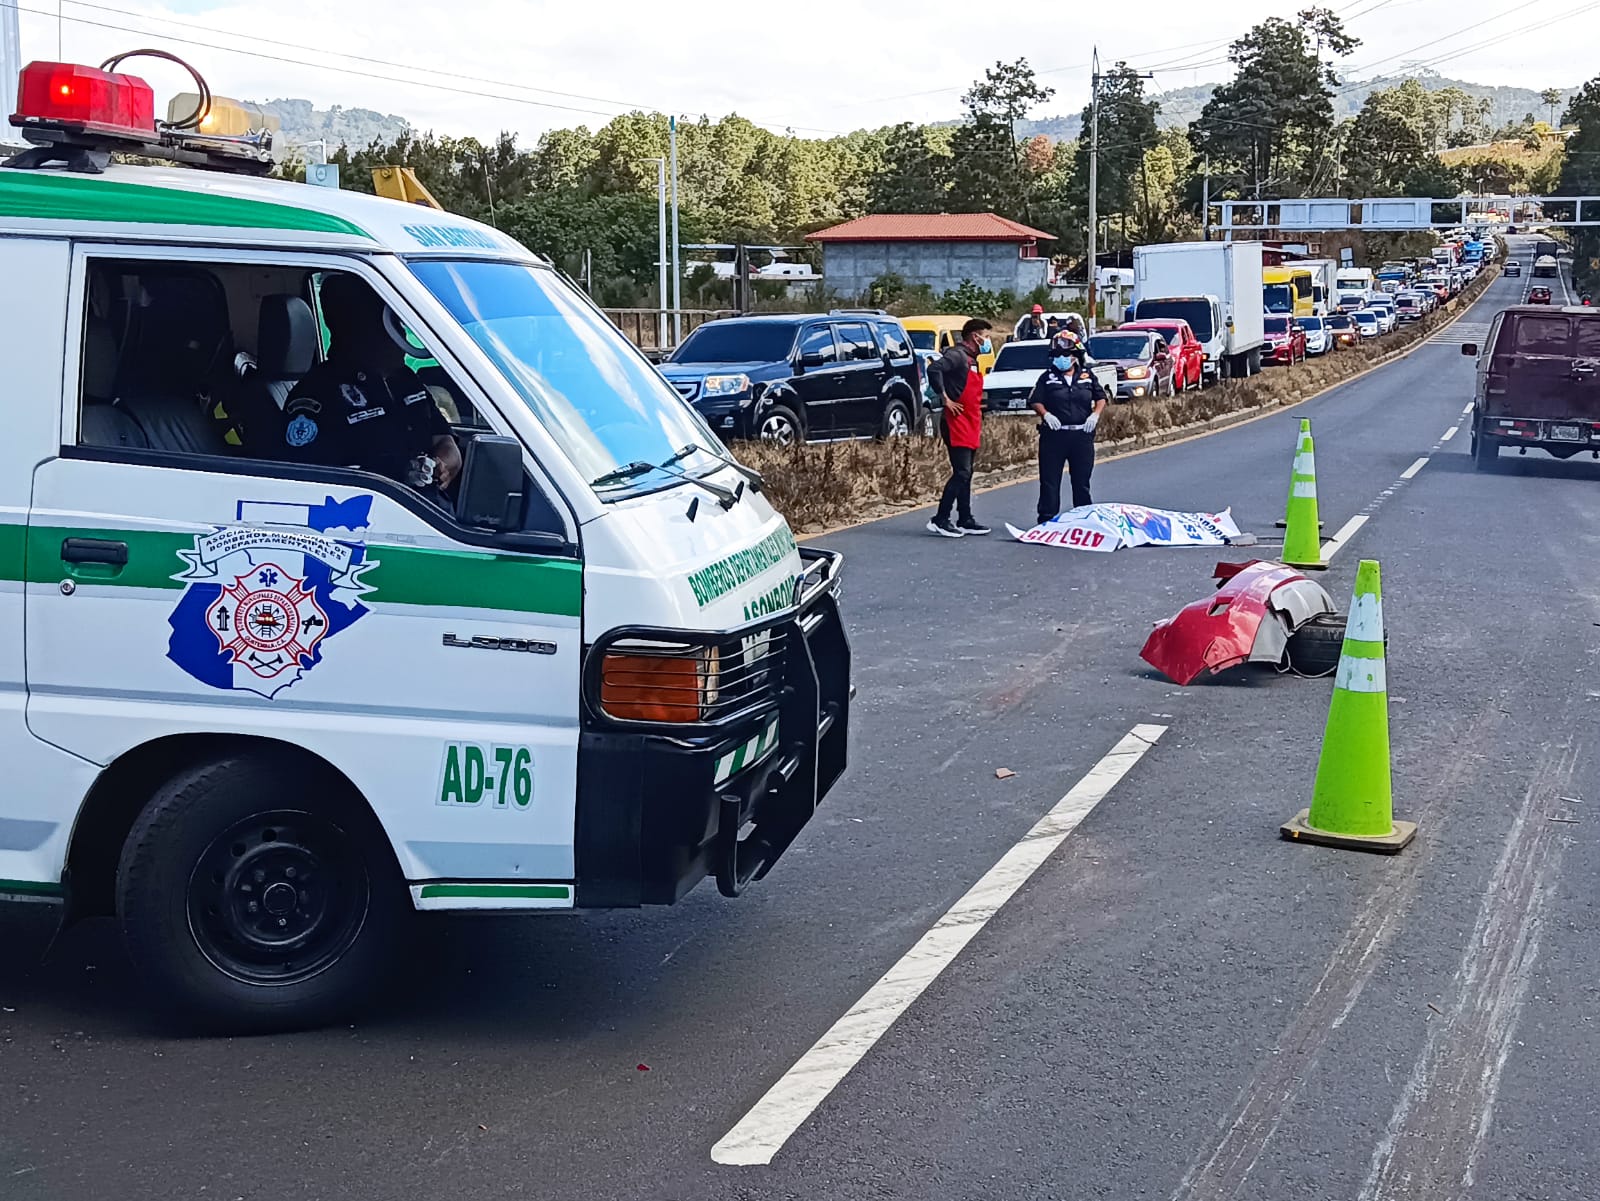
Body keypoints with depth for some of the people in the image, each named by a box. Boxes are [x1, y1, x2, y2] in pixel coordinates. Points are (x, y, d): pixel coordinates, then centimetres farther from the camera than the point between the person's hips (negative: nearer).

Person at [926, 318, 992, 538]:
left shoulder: (971, 359, 20)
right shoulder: (957, 355, -12)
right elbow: (934, 369, -29)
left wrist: (979, 426, 23)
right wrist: (946, 399, -24)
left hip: (970, 427, 10)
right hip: (957, 425, -10)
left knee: (965, 474, 11)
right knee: (961, 473, -13)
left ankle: (965, 520, 16)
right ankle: (940, 520, -11)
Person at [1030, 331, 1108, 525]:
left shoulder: (1087, 376, 8)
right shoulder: (1048, 377, 3)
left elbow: (1101, 398, 14)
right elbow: (1036, 401, 1)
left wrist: (1095, 414, -4)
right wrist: (1045, 414, -18)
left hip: (1082, 434, 2)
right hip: (1054, 434, -2)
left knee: (1082, 480, 9)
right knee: (1049, 480, -1)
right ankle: (1046, 519, 3)